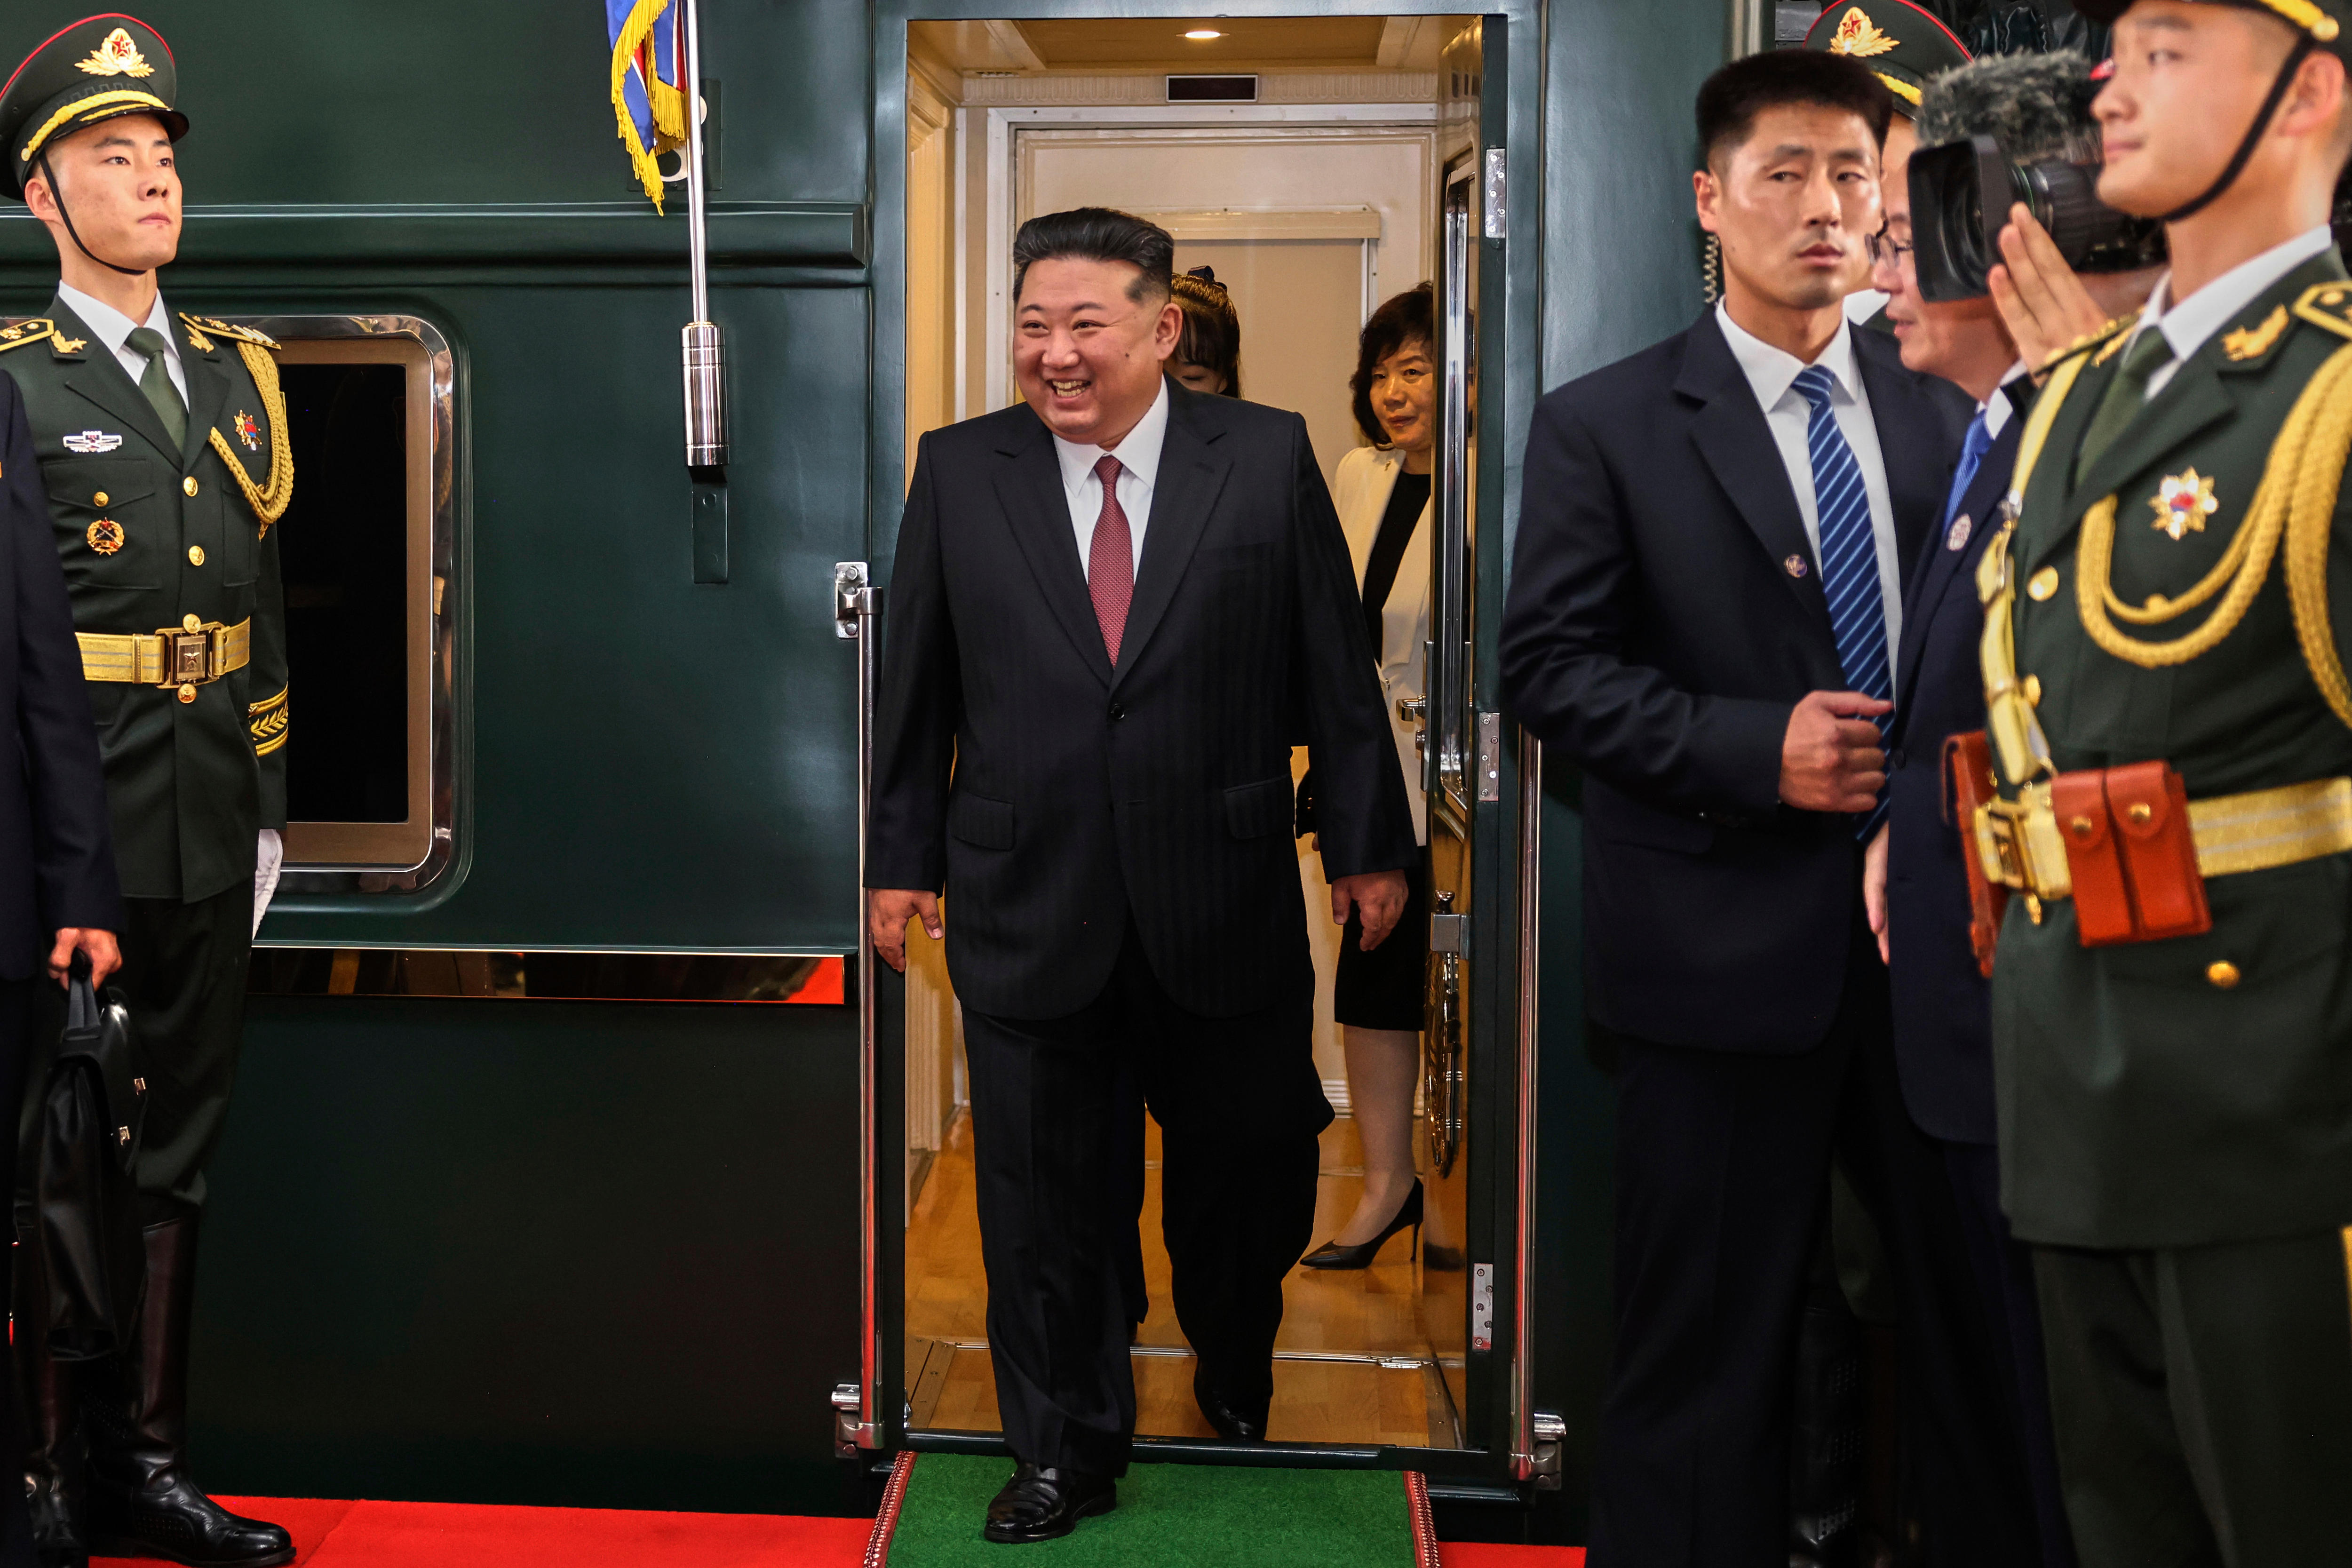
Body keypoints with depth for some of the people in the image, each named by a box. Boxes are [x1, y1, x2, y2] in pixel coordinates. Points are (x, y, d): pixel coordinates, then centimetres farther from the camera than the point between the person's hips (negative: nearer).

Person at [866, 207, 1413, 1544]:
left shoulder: (1269, 457, -1)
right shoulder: (960, 472, 2)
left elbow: (1336, 666, 2)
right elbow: (919, 685, 6)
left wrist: (1372, 843, 4)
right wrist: (904, 857, 7)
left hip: (1225, 900, 0)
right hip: (1029, 909, 1)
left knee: (1246, 1176, 15)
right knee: (1045, 1196, 10)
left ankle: (1238, 1386, 44)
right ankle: (1068, 1450, 29)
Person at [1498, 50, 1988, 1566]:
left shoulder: (1944, 417, 12)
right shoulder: (1606, 424, 0)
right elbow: (1549, 663, -5)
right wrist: (1754, 752, -16)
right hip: (1727, 944, -4)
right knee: (1710, 1349, 6)